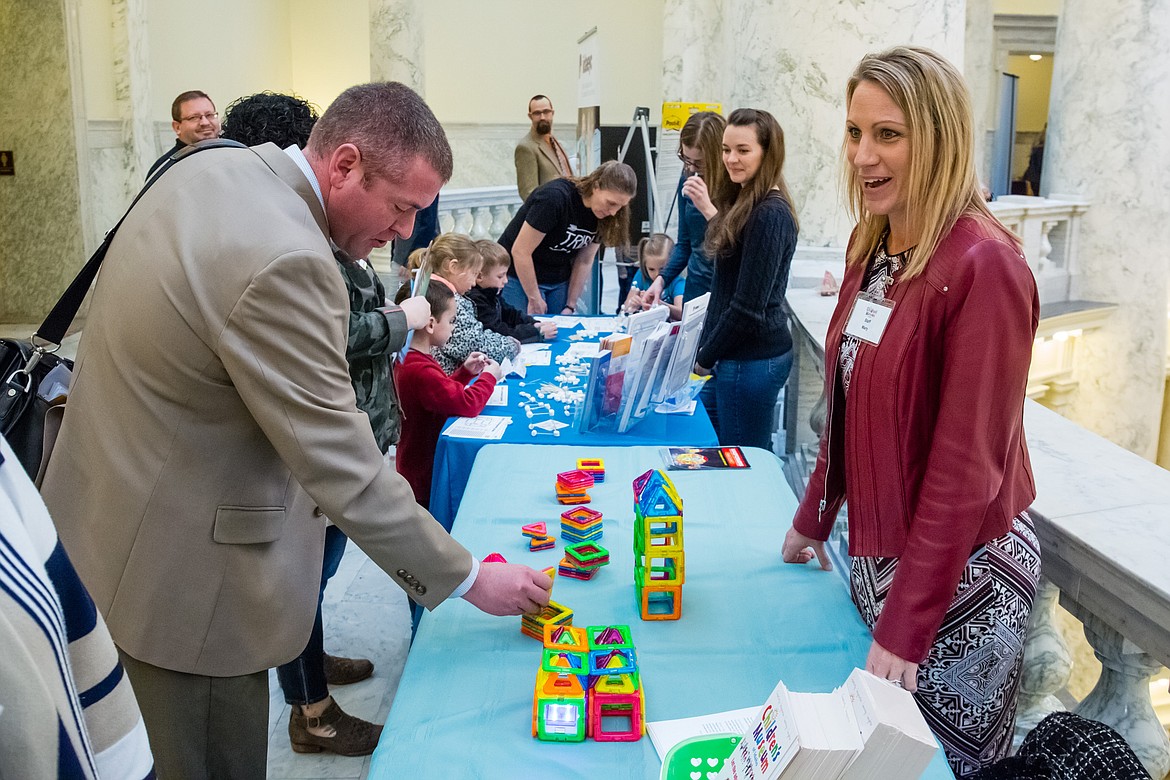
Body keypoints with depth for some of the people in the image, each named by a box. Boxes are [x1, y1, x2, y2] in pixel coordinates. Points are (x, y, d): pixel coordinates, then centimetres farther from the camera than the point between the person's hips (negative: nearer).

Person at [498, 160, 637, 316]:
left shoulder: (603, 215, -7)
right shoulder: (554, 198, -27)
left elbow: (584, 262, 1)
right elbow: (520, 252, -23)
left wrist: (571, 306, -3)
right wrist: (534, 300, -17)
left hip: (559, 280, 6)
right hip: (520, 278, -6)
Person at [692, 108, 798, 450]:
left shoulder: (770, 215, -19)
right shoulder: (744, 203, 12)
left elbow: (748, 306, -19)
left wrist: (706, 357, -9)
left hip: (752, 360, -10)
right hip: (737, 355, 10)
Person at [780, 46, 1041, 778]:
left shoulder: (983, 265, -22)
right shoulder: (873, 248, 3)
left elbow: (966, 463, -23)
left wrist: (907, 628, -21)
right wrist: (813, 518, 16)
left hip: (959, 570, -7)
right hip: (876, 550, 7)